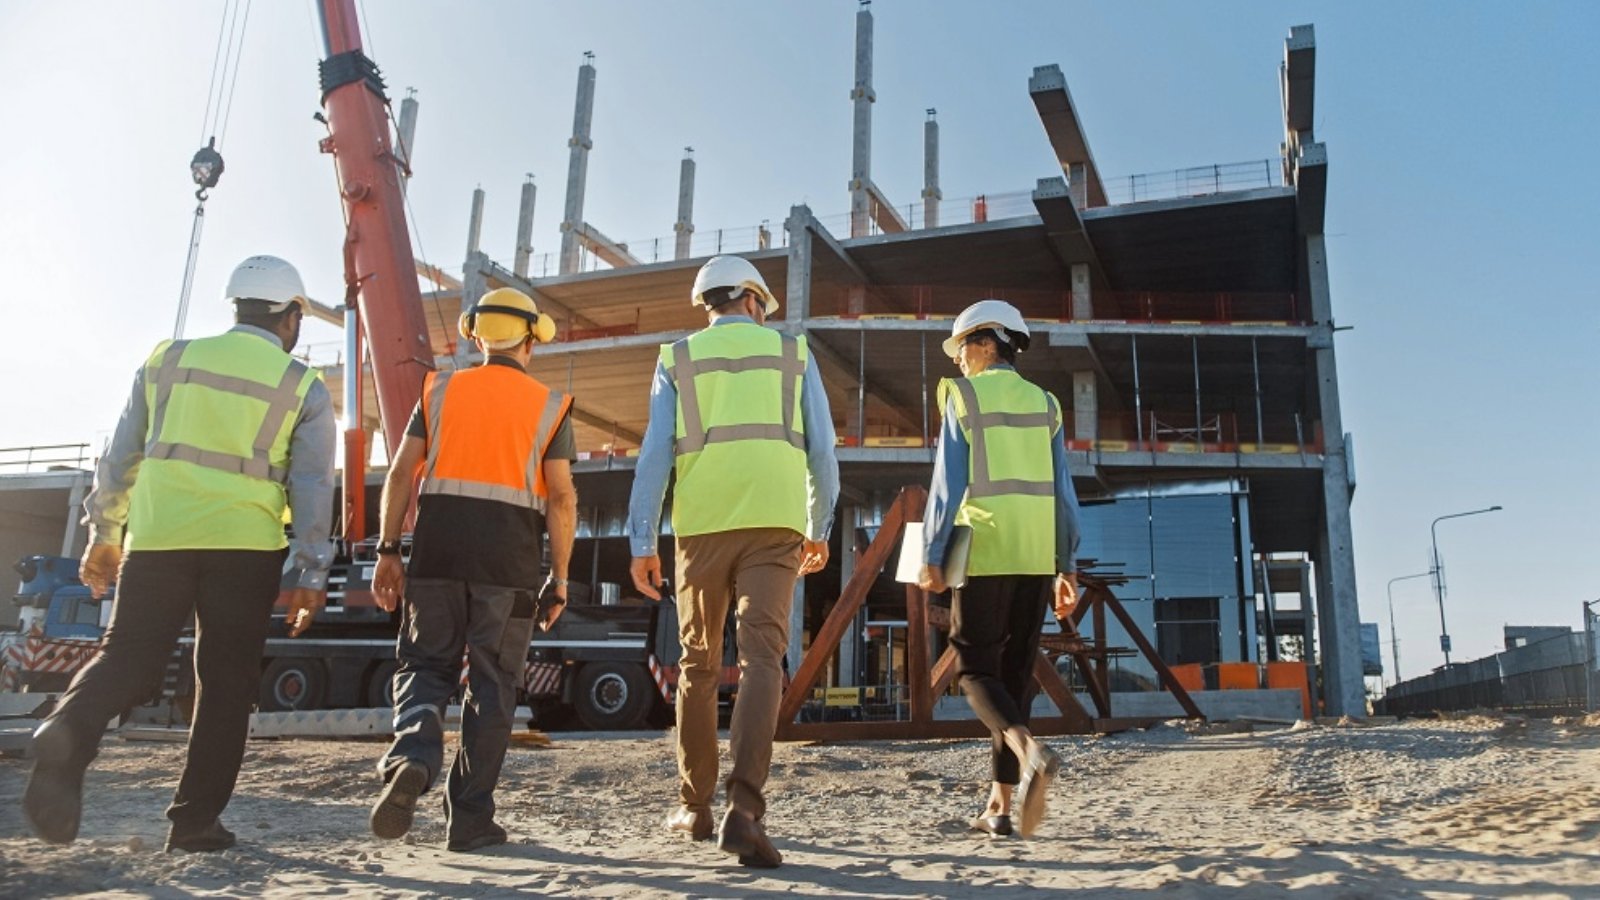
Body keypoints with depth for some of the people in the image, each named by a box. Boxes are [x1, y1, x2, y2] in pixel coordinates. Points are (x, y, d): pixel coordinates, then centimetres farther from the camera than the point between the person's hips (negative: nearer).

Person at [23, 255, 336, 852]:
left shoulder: (168, 360, 11)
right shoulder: (303, 388, 4)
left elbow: (121, 456, 13)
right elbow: (312, 485, -1)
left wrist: (104, 534, 21)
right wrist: (310, 573, 1)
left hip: (157, 535, 2)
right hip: (244, 544, -2)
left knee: (128, 657, 9)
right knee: (225, 681, 7)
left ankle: (69, 731, -22)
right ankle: (194, 820, 9)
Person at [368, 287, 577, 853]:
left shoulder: (440, 390, 9)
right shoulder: (549, 405, 5)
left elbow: (402, 472, 2)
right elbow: (562, 497, -2)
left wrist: (387, 551, 5)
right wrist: (559, 577, 3)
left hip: (437, 551, 1)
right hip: (510, 563, -1)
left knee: (426, 667, 13)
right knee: (491, 688, 7)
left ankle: (412, 759, -14)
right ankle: (469, 818, 10)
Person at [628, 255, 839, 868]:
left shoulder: (678, 360, 13)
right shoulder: (793, 354, 15)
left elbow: (654, 454, 2)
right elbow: (822, 450, 10)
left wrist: (641, 543, 0)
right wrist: (819, 529, 20)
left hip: (702, 524, 1)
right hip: (773, 523, -1)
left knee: (699, 665, 13)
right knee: (761, 658, -9)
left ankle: (694, 806, 20)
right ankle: (743, 808, -25)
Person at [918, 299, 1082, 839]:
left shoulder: (964, 397, 0)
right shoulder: (1043, 404, 14)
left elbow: (948, 484, -6)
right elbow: (1062, 491, 11)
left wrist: (932, 556, -2)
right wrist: (1066, 567, 14)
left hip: (985, 553, -5)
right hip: (1036, 557, 5)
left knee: (976, 668, 2)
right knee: (1016, 672, 9)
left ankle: (1031, 752, -25)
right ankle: (999, 805, 11)